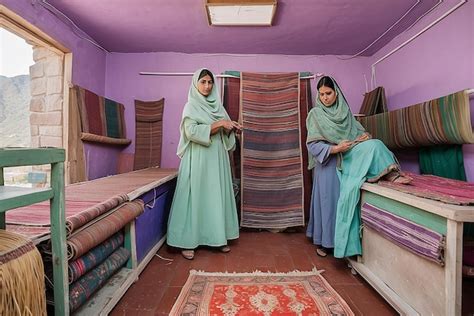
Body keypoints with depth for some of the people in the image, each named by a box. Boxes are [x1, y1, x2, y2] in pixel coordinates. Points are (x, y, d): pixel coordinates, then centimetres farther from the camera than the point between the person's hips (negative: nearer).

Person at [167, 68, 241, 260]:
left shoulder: (217, 106, 14)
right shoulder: (191, 106, -2)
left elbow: (224, 132, 15)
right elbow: (191, 131, -17)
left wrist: (231, 128, -8)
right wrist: (219, 124, -19)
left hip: (217, 158, 6)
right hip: (198, 159, -5)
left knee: (217, 196, 7)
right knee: (195, 197, -2)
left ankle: (217, 238, 19)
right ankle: (187, 242, 10)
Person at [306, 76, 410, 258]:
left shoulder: (345, 110, 10)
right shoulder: (315, 114, -3)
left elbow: (357, 130, 13)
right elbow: (312, 145, -11)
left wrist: (364, 135, -10)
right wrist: (334, 149, -23)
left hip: (348, 161, 4)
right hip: (328, 163, -4)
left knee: (374, 145, -19)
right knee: (328, 199, -2)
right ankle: (323, 241, 14)